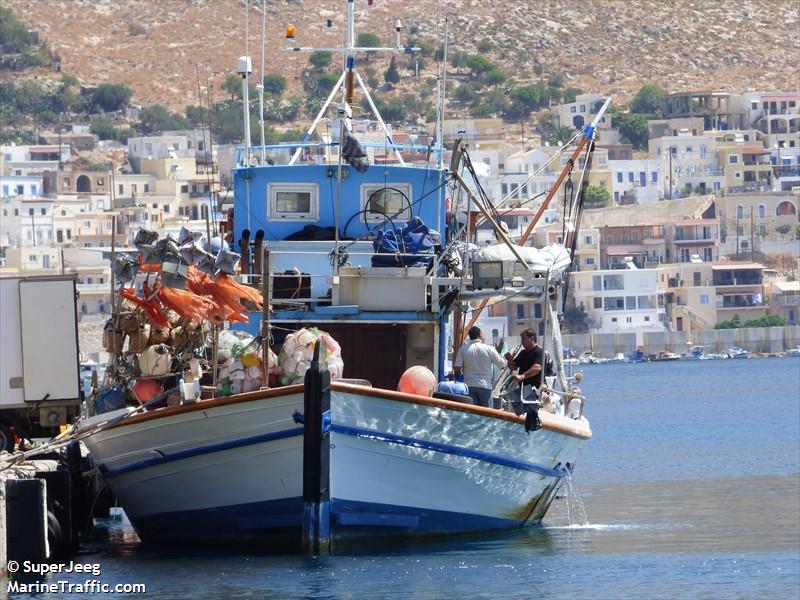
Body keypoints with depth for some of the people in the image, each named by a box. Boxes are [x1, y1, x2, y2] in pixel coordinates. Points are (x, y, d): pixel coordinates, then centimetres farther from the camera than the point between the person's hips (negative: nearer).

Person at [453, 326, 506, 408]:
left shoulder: (463, 349, 0)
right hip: (485, 385, -1)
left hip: (469, 385, 1)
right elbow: (501, 365, 2)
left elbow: (457, 367, -5)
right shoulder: (489, 349, -4)